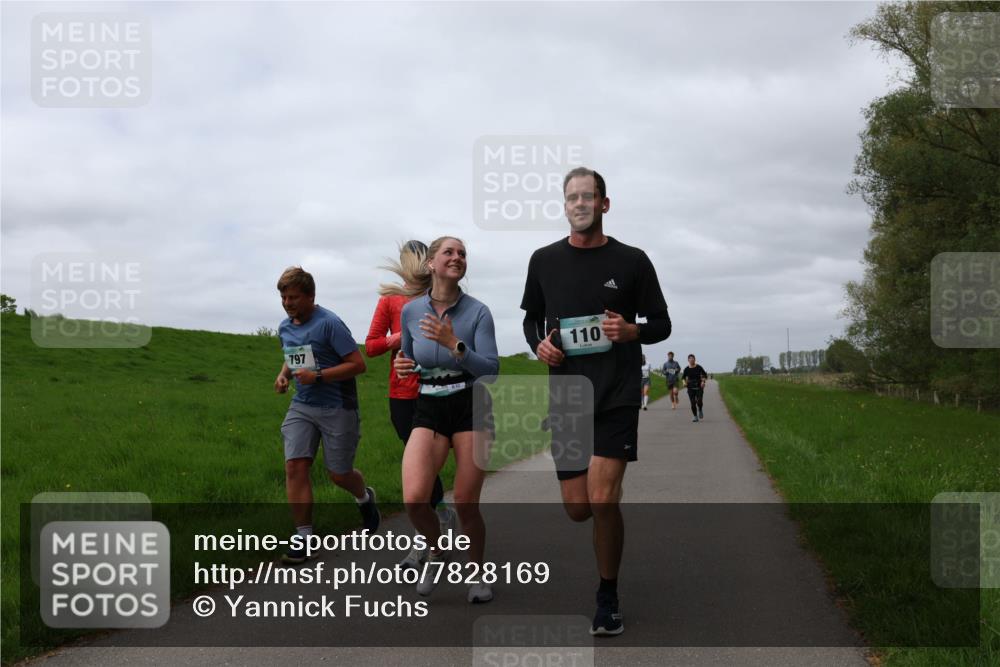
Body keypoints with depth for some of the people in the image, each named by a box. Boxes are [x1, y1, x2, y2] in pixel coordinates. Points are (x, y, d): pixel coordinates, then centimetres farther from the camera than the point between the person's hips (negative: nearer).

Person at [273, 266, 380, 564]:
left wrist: (318, 376, -22)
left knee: (339, 474, 5)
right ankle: (304, 538, -2)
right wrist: (283, 374, 4)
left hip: (337, 408, -6)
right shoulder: (285, 327, 7)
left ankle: (365, 498, 41)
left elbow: (358, 364, -17)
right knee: (295, 467, -9)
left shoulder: (329, 324, -16)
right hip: (301, 407, 6)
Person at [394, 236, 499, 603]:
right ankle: (438, 551, 14)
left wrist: (453, 344, -24)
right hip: (428, 411, 2)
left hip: (471, 409, -2)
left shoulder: (477, 312, -7)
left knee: (466, 504, -2)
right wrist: (403, 365, -3)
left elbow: (490, 370, -13)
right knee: (414, 498, -17)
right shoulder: (411, 311, 2)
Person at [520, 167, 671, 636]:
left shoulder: (632, 261, 1)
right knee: (578, 509, 2)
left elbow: (661, 324, 8)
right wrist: (538, 344, -2)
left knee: (602, 502, -13)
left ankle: (608, 598, 7)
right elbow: (531, 317, 20)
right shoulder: (544, 260, 7)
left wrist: (632, 331, -14)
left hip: (617, 397, -3)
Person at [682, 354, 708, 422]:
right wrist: (684, 382, -8)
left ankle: (700, 410, 19)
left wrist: (703, 381, -12)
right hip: (690, 388, 1)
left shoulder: (699, 367, -4)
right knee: (693, 403, -4)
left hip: (699, 387, -1)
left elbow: (705, 375, 4)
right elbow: (684, 378, 12)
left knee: (699, 401, -14)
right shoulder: (686, 369, 0)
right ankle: (695, 417, 10)